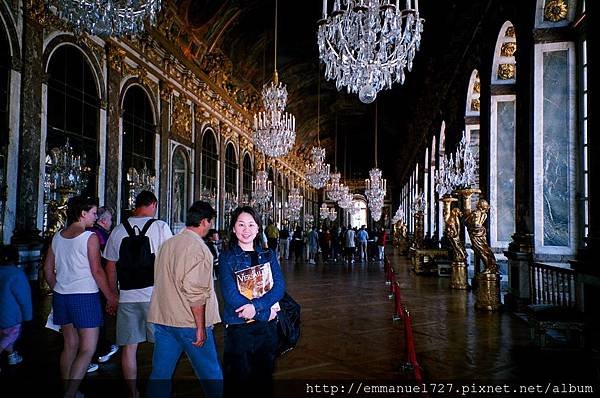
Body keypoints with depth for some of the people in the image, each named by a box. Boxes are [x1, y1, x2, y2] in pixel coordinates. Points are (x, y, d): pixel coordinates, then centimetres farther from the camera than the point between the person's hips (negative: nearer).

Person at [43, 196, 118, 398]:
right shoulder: (90, 237, -11)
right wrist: (111, 296, -5)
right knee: (88, 349, -2)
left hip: (61, 296, 8)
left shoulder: (57, 237, 8)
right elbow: (97, 271, -13)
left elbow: (48, 269, 13)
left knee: (70, 345, 19)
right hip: (85, 296, -7)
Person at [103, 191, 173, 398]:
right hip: (154, 293, -3)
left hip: (126, 295, 3)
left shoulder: (118, 230, 8)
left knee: (129, 347, 11)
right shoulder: (160, 227, -4)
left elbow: (110, 268, 12)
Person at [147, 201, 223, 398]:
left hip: (162, 319, 8)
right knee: (211, 374, 7)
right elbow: (195, 291, -20)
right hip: (189, 322, -7)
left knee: (160, 373, 12)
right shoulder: (197, 247, -15)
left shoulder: (167, 244, 11)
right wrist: (201, 327, -15)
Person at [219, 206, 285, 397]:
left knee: (264, 375, 16)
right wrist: (265, 312, -16)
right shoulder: (227, 257, -5)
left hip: (268, 325, 3)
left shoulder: (268, 255, 5)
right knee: (239, 379, 7)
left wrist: (256, 306, -20)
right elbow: (230, 295, -14)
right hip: (238, 326, -3)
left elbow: (279, 286, -5)